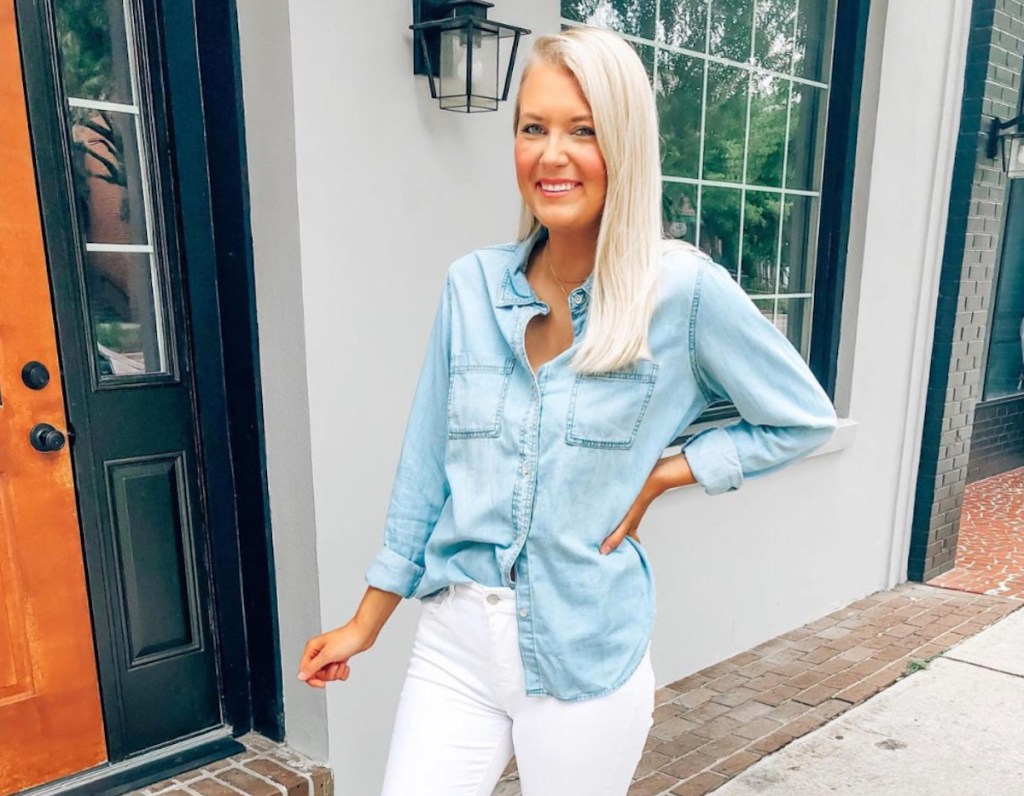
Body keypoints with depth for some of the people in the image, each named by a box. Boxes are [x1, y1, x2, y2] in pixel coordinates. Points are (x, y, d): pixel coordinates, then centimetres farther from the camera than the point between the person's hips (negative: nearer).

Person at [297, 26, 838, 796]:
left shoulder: (685, 290, -12)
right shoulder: (472, 286, -3)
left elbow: (804, 419, 1)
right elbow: (426, 463, 4)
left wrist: (662, 472, -10)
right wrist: (368, 620, 9)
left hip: (587, 657, -2)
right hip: (454, 644, 3)